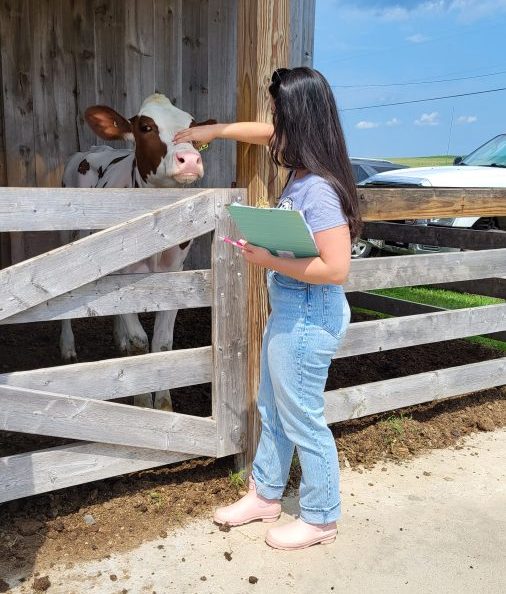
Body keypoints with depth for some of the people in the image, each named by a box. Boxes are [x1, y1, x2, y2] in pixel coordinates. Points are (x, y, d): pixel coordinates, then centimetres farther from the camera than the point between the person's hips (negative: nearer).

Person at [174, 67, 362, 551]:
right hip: (287, 312, 10)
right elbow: (264, 133, 22)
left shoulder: (319, 189, -25)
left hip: (307, 319, -10)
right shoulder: (302, 170, 2)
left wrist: (269, 260, -22)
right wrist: (212, 131, 27)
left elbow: (335, 269, -28)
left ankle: (320, 519, 31)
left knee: (302, 420, 8)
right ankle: (265, 494, 43)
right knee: (272, 410, 22)